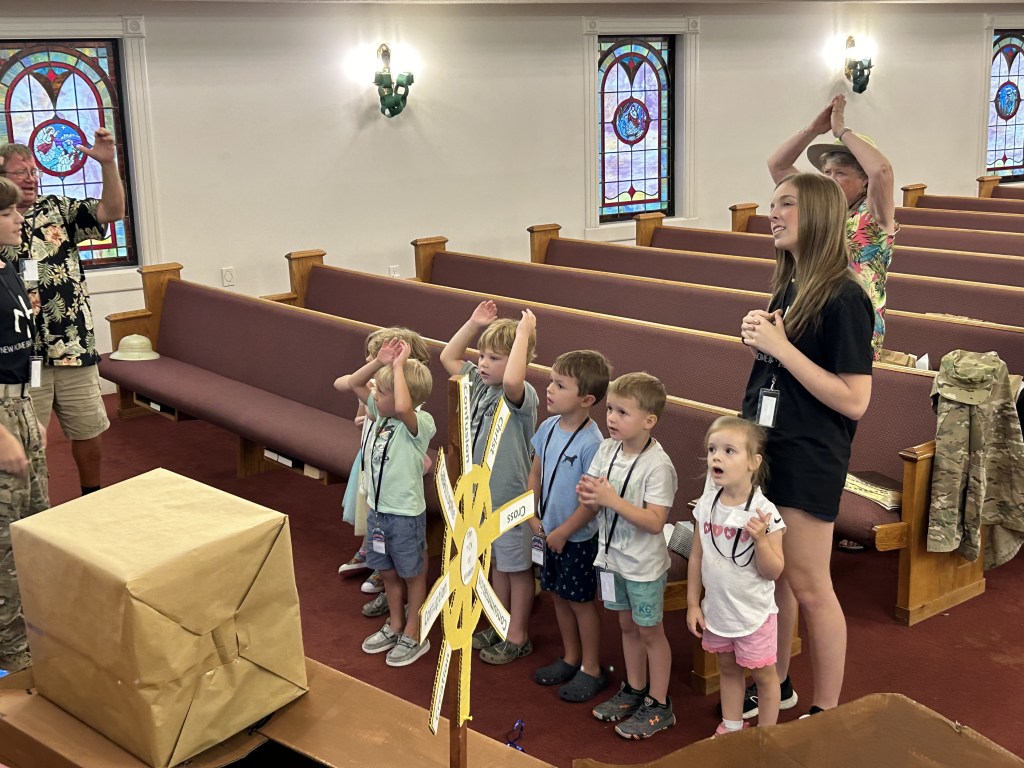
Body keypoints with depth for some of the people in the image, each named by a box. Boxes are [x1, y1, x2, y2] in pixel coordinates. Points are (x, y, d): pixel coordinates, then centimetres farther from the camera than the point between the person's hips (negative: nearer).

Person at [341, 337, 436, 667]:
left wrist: (399, 366, -34)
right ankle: (395, 626, 39)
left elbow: (403, 408, -45)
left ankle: (413, 636, 25)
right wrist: (379, 361, -9)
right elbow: (354, 383, 7)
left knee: (412, 574, 11)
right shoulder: (381, 415, 1)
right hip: (377, 510, 8)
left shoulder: (420, 423, -22)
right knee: (388, 572, 22)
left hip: (405, 515, -8)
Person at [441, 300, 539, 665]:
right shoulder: (480, 384, 1)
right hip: (485, 494, 8)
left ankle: (518, 637, 24)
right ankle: (501, 625, 38)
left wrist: (523, 334, -40)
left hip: (512, 498, -8)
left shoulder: (522, 393, -23)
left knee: (518, 567, 9)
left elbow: (511, 380, -48)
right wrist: (474, 323, 1)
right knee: (498, 562, 22)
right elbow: (448, 357, 11)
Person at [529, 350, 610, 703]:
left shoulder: (591, 443, -24)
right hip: (550, 531, 7)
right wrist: (533, 516, 2)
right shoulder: (549, 427, -3)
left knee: (581, 602, 8)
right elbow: (535, 474, 9)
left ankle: (591, 670, 24)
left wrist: (564, 532, -15)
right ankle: (570, 658, 37)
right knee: (558, 596, 19)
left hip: (577, 537, -7)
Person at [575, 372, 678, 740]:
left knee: (649, 631, 8)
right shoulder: (607, 450, -3)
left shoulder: (658, 465, -22)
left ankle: (659, 705, 22)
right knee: (627, 625, 20)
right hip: (612, 557, 6)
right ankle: (634, 689, 38)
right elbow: (591, 508, 1)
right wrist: (587, 495, -22)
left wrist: (612, 500, -33)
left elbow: (655, 522, -28)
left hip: (644, 564, -6)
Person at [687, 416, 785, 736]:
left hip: (753, 613, -4)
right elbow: (697, 557, 3)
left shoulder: (764, 511, -20)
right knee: (728, 669, 21)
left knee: (763, 675, 12)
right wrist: (693, 604, 4)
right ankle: (731, 728, 39)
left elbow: (773, 572, -17)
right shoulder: (707, 505, -6)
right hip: (717, 610, 4)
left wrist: (760, 539, -33)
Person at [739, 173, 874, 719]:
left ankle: (826, 713, 18)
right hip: (765, 448, 8)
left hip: (809, 460, -7)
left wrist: (780, 345, -21)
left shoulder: (843, 297, -16)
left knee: (809, 588, 3)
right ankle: (776, 684, 33)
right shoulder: (787, 287, 8)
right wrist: (757, 340, -2)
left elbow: (854, 401, -21)